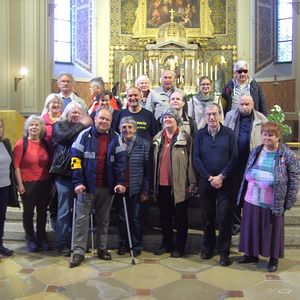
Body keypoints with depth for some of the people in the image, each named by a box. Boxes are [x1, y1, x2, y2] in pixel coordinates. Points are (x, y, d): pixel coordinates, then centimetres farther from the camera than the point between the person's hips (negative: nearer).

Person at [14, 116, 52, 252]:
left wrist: (50, 180, 9)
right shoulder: (22, 143, -8)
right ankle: (30, 239, 26)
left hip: (44, 183, 4)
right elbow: (16, 165, -9)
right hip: (28, 184, -4)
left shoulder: (44, 143, 6)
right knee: (28, 212, 11)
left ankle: (42, 238, 29)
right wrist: (20, 184, -12)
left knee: (42, 212, 14)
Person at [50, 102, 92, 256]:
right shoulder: (59, 125, 6)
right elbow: (64, 136, -16)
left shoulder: (85, 128, 13)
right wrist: (81, 125, -8)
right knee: (64, 211, 1)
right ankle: (62, 245, 12)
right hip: (64, 173, -3)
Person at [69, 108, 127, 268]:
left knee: (103, 218, 13)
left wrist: (120, 182, -8)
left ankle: (102, 248, 26)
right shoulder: (85, 135, -3)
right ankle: (79, 251, 8)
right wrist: (78, 182, -15)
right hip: (87, 185, -2)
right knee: (82, 218, 0)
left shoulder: (115, 138, 5)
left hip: (107, 187, 3)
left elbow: (121, 161, 1)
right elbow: (76, 159, -7)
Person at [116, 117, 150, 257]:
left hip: (136, 188, -2)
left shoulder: (144, 144, -2)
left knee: (136, 218, 8)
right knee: (122, 218, 11)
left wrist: (145, 191, -8)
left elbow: (147, 169, -4)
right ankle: (123, 244, 27)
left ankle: (137, 246, 23)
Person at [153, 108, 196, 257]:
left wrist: (191, 182, -11)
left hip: (179, 185, -4)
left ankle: (180, 246, 19)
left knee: (180, 217, 6)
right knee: (164, 216, 15)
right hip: (162, 185, 5)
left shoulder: (185, 138, -3)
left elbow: (190, 161, -6)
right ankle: (166, 243, 29)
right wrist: (153, 183, 9)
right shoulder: (157, 138, 11)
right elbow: (153, 161, 12)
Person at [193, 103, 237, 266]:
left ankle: (224, 251, 12)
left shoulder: (229, 133, -1)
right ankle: (208, 246, 27)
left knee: (224, 217, 0)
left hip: (224, 182, -1)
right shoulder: (200, 134, 3)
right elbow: (196, 158, -1)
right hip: (205, 182, 2)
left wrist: (221, 177, -12)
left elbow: (234, 158, -4)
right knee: (207, 216, 11)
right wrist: (209, 178, -9)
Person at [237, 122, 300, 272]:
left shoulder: (287, 155, -9)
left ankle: (274, 258, 29)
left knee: (273, 230, 9)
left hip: (273, 203, -4)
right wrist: (243, 194, 11)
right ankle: (251, 254, 33)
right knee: (252, 228, 14)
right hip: (252, 200, 4)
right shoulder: (255, 152, 6)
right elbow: (247, 174, 13)